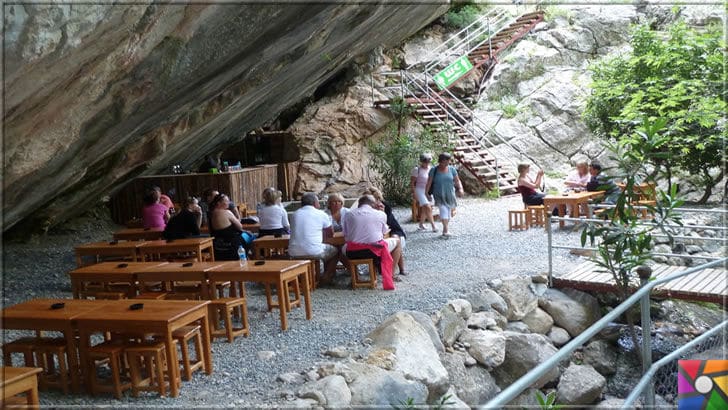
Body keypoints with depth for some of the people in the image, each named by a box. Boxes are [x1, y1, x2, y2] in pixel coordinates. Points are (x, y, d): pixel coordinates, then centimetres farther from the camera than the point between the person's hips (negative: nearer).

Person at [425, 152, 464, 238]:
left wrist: (460, 189, -15)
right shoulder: (434, 170, -5)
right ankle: (446, 230, -29)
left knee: (448, 213, 10)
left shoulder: (451, 169, 2)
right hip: (439, 195, -3)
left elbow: (457, 181, 2)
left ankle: (444, 231, 26)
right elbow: (429, 183, -3)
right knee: (443, 210, -22)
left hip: (450, 195, 3)